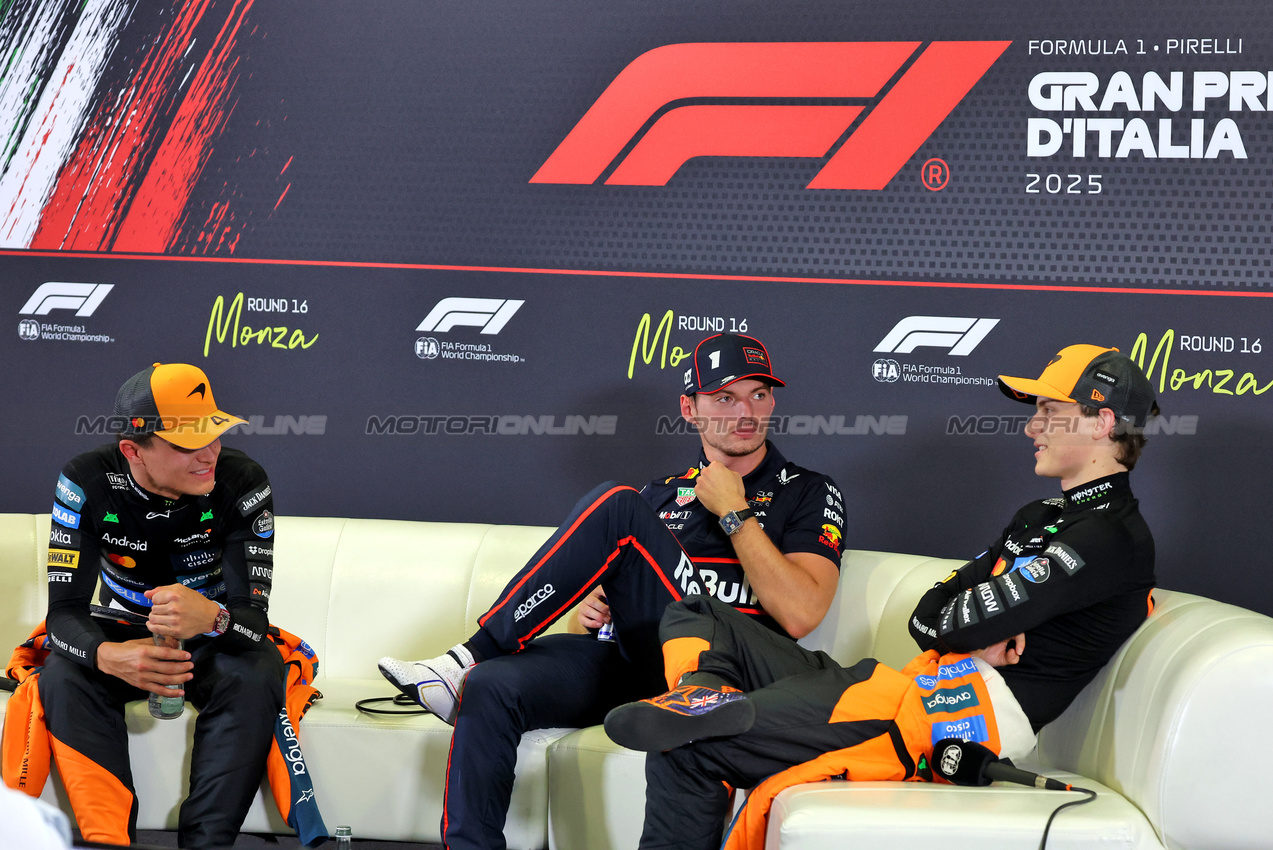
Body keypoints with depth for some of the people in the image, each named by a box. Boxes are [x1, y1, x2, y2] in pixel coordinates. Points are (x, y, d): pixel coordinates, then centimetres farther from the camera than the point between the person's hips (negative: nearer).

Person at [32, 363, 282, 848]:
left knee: (254, 678, -34)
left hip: (215, 638, -1)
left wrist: (212, 619, -51)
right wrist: (108, 656, -47)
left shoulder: (241, 483, -21)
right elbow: (65, 610, -22)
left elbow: (253, 616, -24)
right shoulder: (87, 482, -19)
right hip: (123, 632, 1)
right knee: (63, 678, -30)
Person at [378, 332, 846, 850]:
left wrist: (733, 512, -3)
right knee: (490, 690, -25)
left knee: (616, 507, -20)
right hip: (629, 660, 5)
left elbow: (800, 615, -7)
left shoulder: (809, 495, 9)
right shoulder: (662, 494, 25)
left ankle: (472, 655, -15)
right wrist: (591, 606, 4)